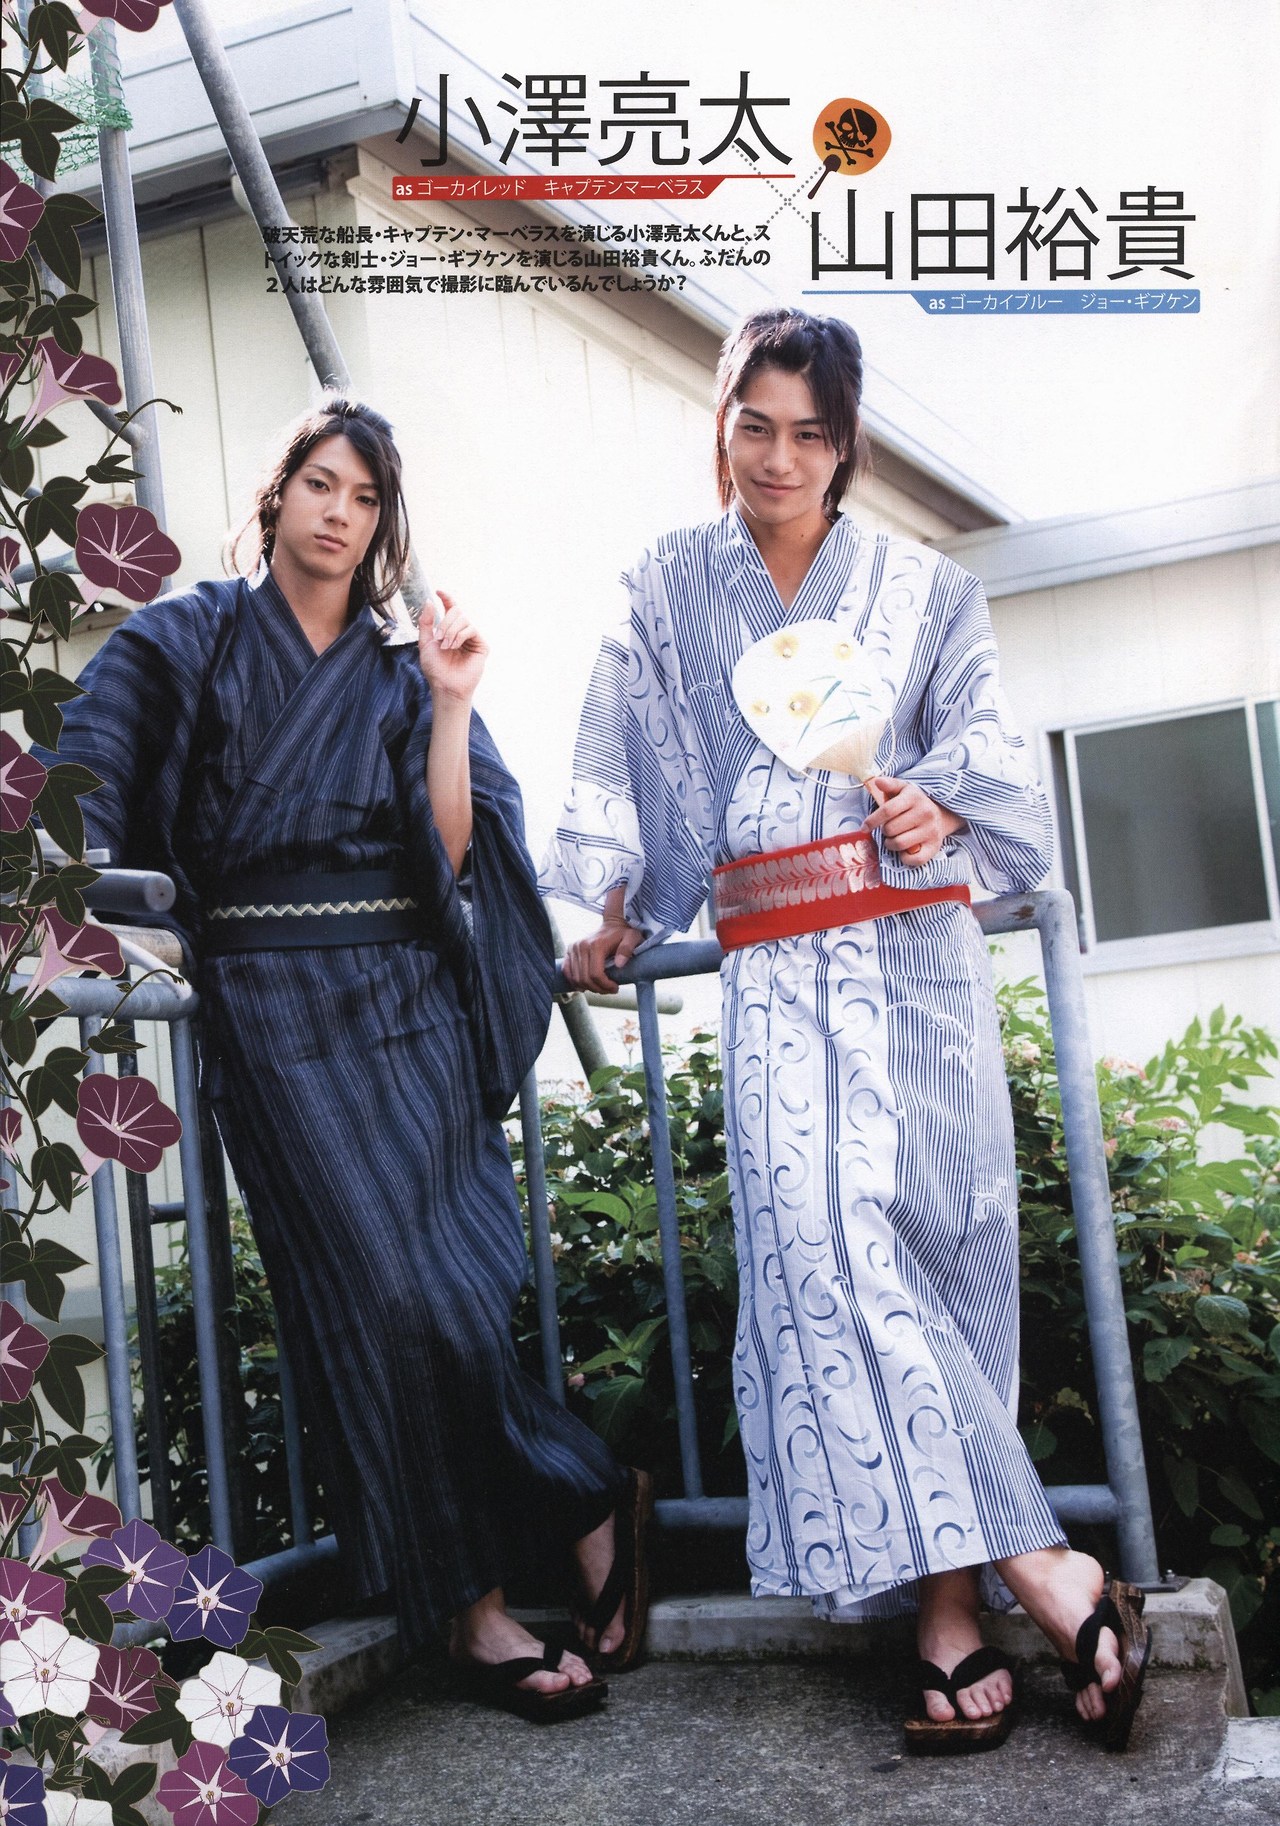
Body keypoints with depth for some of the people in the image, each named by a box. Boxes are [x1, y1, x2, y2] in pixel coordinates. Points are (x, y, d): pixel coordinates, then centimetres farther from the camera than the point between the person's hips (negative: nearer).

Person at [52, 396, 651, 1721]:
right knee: (387, 1289, -12)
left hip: (408, 1002, 2)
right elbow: (84, 809, -2)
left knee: (431, 1285, -9)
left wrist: (450, 706, -7)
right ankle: (584, 1503, 2)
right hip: (272, 1007, -1)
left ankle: (475, 1606, 2)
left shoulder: (401, 672, 14)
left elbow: (449, 850, 3)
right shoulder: (180, 645, 9)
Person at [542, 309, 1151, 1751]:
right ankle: (1039, 1572, -16)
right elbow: (623, 771, 13)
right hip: (780, 971, -1)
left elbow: (985, 734, 9)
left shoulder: (918, 590, 16)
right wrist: (613, 916, 4)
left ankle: (948, 1606, -3)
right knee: (820, 1244, -17)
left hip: (919, 953, 1)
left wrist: (943, 800, -12)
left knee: (936, 1238, -6)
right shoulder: (670, 595, 15)